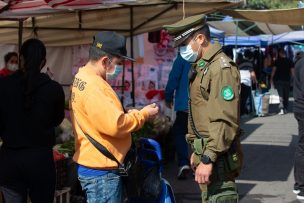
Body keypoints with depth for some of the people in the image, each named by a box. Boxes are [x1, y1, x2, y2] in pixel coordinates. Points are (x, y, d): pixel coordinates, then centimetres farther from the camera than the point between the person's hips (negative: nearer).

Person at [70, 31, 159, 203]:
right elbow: (115, 125, -27)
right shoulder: (93, 86, -22)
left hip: (96, 165, 11)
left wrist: (127, 114, 5)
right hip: (101, 170, -11)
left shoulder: (83, 78, 12)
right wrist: (142, 115, -12)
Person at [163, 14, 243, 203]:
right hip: (206, 151, 10)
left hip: (218, 155, -10)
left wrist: (208, 159, -25)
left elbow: (225, 121, -23)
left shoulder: (221, 68, -17)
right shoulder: (200, 67, 14)